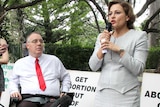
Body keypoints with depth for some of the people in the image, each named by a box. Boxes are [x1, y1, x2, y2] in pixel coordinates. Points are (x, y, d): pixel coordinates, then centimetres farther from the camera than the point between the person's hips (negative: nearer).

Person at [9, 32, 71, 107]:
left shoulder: (54, 60, 19)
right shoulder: (19, 63, 19)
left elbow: (66, 77, 27)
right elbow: (13, 81, 27)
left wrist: (64, 91, 11)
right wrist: (14, 91, 5)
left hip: (50, 101, 0)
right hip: (28, 100, 0)